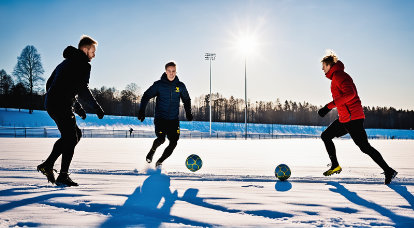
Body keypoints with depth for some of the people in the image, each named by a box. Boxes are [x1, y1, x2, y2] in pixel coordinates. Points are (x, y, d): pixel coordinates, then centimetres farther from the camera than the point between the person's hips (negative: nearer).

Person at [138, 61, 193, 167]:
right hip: (160, 118, -3)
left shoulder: (180, 86, 3)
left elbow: (187, 100, 19)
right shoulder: (159, 84, -5)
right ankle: (152, 150, 17)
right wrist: (141, 111, -8)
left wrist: (188, 113, 7)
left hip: (174, 120, 3)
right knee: (161, 139, -19)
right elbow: (146, 96, 1)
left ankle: (160, 161, 16)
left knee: (173, 143, -5)